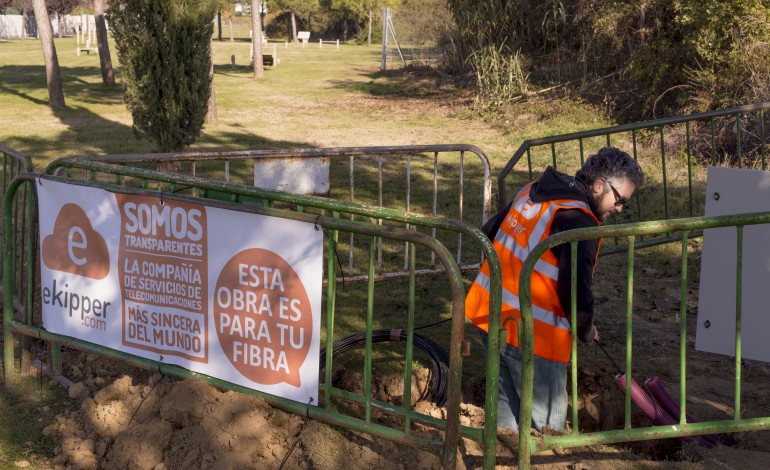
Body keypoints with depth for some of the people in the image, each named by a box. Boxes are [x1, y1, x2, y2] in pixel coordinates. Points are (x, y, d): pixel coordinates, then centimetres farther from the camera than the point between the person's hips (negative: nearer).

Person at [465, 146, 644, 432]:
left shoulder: (532, 192, 9)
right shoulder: (579, 221, -18)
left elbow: (489, 233, 19)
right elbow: (575, 291, -22)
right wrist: (586, 330, -3)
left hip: (487, 313, 8)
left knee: (509, 413, 21)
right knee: (548, 427, 6)